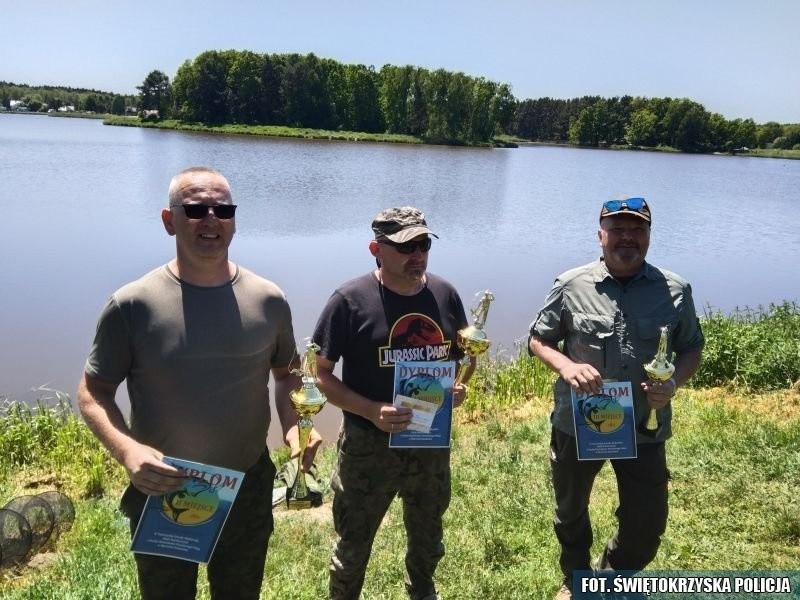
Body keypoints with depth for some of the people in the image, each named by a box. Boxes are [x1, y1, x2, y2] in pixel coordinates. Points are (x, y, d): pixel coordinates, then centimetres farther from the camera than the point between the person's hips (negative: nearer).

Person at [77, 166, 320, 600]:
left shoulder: (268, 300, -6)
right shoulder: (132, 305, -14)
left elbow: (287, 373, 8)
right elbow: (93, 391, -6)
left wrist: (293, 426, -10)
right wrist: (126, 450, -24)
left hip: (248, 489, 2)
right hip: (161, 492, -1)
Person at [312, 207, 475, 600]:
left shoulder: (445, 294, -3)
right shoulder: (351, 300, -17)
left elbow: (465, 355, 11)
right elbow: (322, 374, -13)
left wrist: (458, 387, -11)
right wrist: (371, 411, -26)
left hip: (432, 442, 4)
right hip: (369, 446, -4)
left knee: (427, 538, 26)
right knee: (353, 545, 14)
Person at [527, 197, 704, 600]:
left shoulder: (675, 290, -5)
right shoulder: (571, 286, -9)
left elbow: (691, 349, 6)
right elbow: (538, 339, -1)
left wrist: (674, 383, -15)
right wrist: (566, 366, -21)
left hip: (644, 428, 1)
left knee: (647, 524, 10)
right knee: (570, 513, 20)